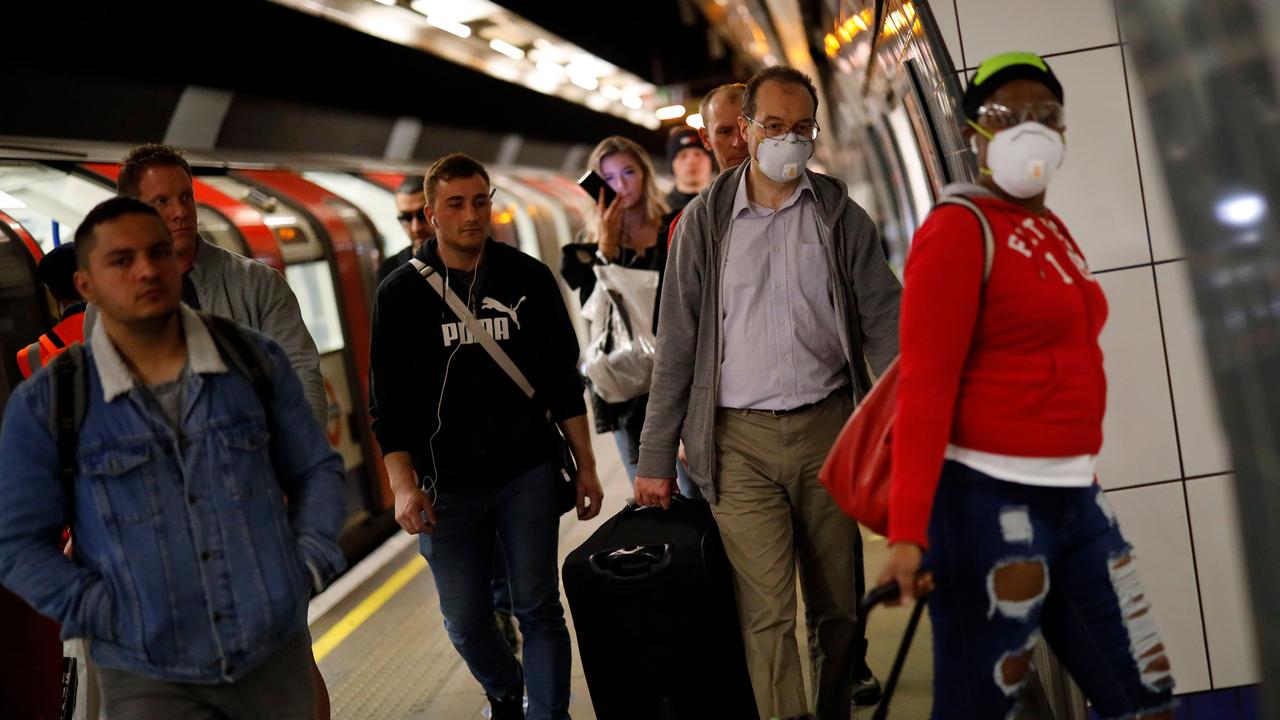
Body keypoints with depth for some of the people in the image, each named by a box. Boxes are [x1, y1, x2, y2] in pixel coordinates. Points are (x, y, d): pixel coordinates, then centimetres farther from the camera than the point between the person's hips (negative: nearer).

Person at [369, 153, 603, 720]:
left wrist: (586, 466, 5)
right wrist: (403, 486, -10)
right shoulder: (401, 294, 0)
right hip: (446, 487, 0)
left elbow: (563, 380, 7)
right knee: (466, 621, 9)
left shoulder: (530, 279, 2)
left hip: (526, 476, 0)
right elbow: (388, 402, -1)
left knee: (537, 609, 0)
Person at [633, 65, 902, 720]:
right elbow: (677, 344, 4)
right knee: (766, 611, -6)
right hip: (740, 439, -1)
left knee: (837, 597, 11)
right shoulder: (705, 220, 3)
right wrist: (655, 457, 3)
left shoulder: (840, 215, 5)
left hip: (827, 426, 2)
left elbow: (884, 322, 3)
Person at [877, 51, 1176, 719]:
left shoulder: (1053, 230, 15)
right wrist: (907, 532, -24)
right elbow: (924, 384, -18)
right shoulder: (957, 230, -10)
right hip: (990, 500, -8)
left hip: (1075, 496, 9)